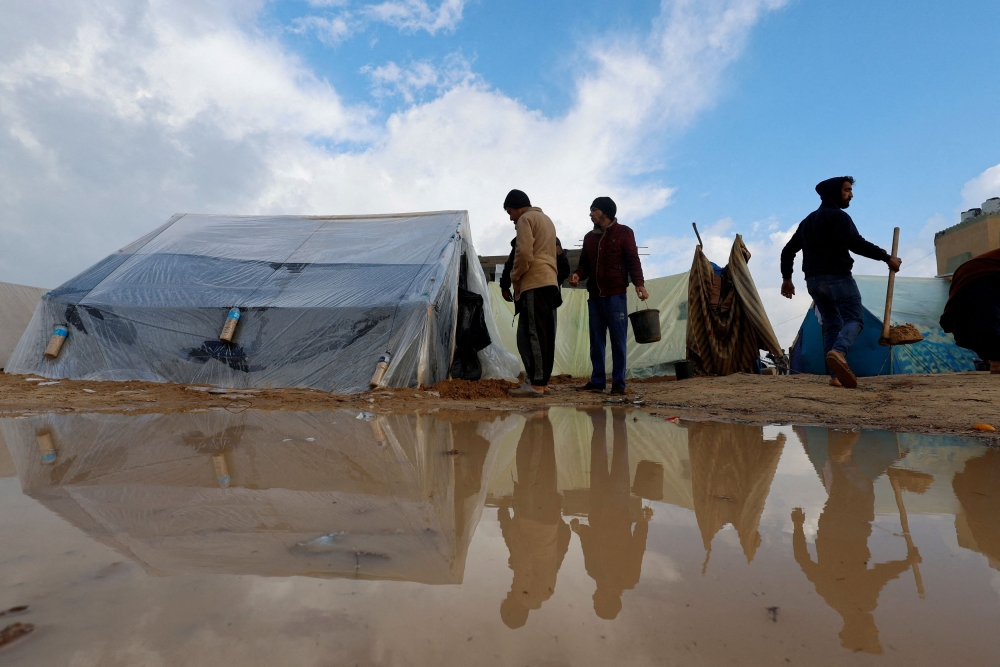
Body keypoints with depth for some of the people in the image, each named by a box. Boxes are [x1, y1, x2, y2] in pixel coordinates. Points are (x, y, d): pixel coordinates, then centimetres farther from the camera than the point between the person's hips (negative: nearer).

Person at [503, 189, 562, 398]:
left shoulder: (525, 219, -2)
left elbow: (524, 254, -14)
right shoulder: (546, 219, 27)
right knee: (545, 335, 7)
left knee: (531, 334, -9)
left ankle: (535, 384, -11)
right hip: (550, 281, 9)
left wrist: (514, 277, -2)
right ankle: (542, 381, 10)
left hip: (534, 283, -9)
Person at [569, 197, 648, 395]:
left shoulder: (623, 233, 5)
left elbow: (633, 260, -3)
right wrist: (578, 274, -4)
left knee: (617, 339, -3)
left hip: (615, 295, -5)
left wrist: (639, 283, -18)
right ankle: (597, 380, 13)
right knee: (596, 340, 6)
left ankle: (618, 383, 2)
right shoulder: (589, 237, 20)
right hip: (594, 296, 6)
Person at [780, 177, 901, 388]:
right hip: (837, 277, -7)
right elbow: (856, 243, -19)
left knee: (831, 325, 8)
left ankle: (837, 376, 0)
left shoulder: (808, 220, 20)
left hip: (813, 280, 7)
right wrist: (886, 258, -13)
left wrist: (786, 278, 23)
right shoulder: (837, 216, -5)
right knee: (854, 318, -6)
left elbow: (788, 250, 20)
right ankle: (838, 352, -36)